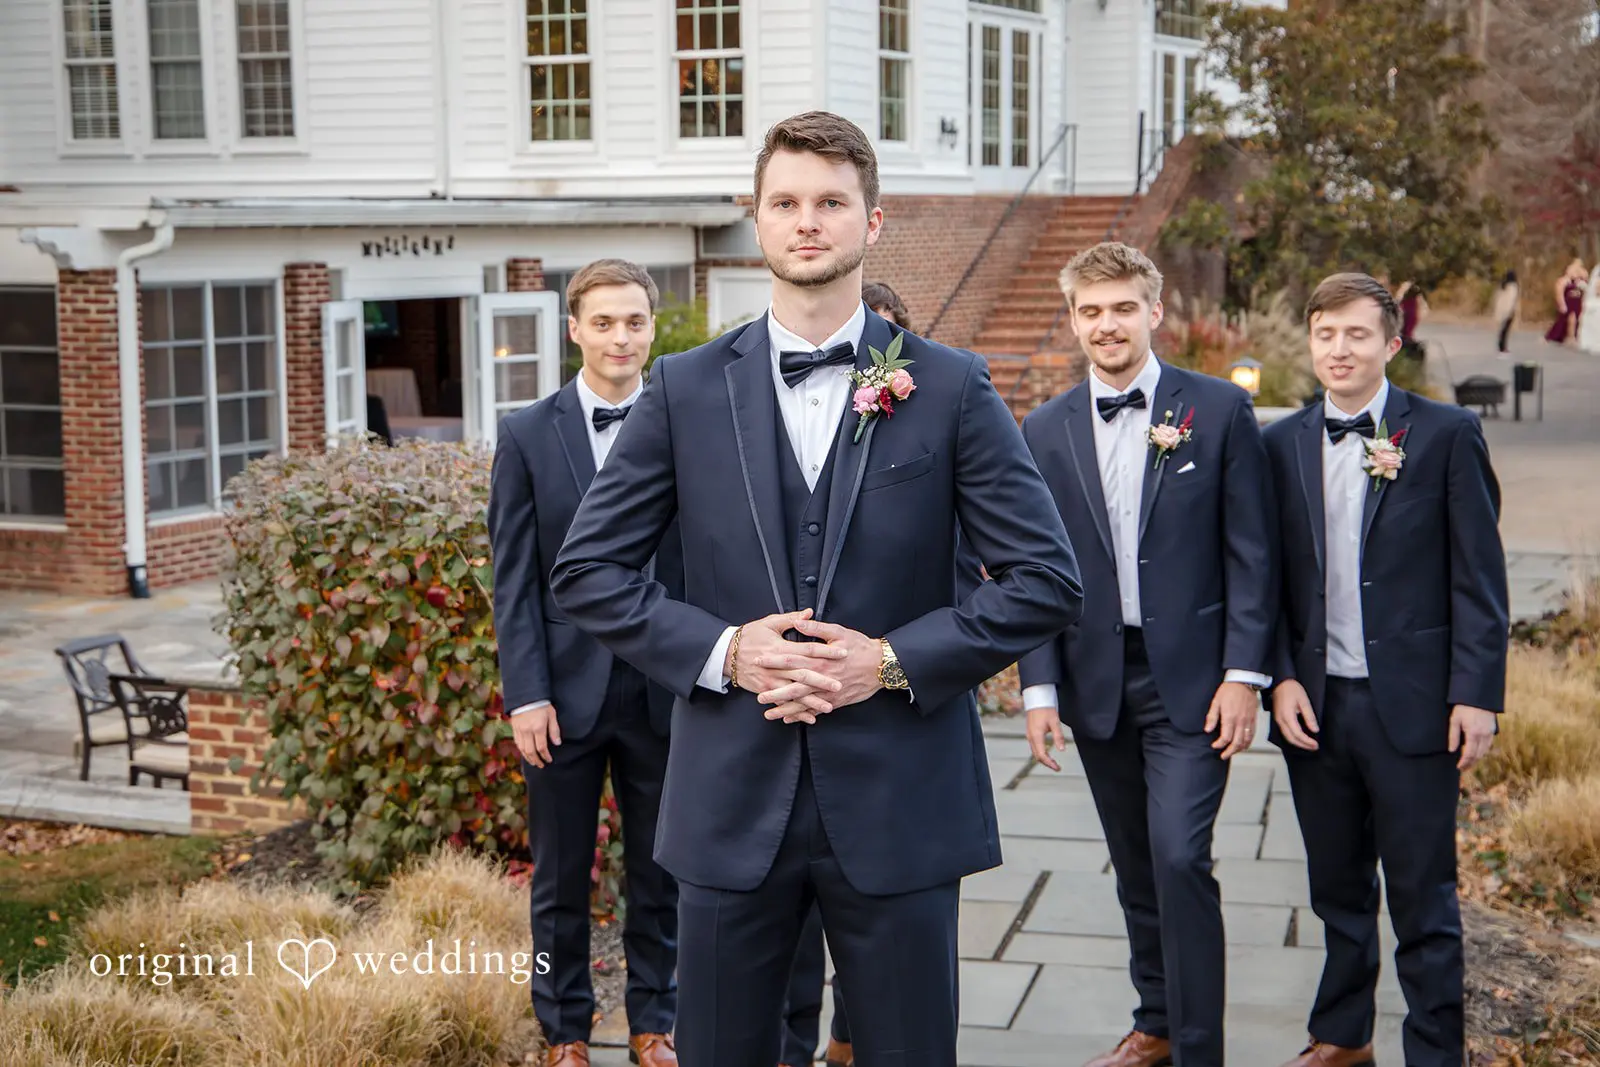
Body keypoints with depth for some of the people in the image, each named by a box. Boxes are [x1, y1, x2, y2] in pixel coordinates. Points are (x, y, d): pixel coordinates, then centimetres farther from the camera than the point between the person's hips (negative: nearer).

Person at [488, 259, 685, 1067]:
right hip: (566, 689, 0)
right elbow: (514, 581, -2)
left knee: (660, 873, 12)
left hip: (664, 690, 1)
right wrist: (526, 695, -8)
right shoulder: (527, 435, 0)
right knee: (559, 879, 10)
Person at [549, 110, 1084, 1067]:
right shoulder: (687, 390, 3)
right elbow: (588, 570, 5)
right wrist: (720, 649, -10)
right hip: (732, 799, 1)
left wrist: (897, 660, -12)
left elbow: (1048, 580, -2)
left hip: (898, 799, -1)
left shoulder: (950, 389, 0)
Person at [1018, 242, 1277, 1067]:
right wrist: (1039, 686, 0)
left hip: (1190, 676, -3)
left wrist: (1244, 673, -9)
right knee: (1135, 869, 13)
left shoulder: (1219, 410, -2)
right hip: (1096, 681, 4)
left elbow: (1250, 553, -3)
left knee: (1179, 856, -12)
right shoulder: (1046, 430, 5)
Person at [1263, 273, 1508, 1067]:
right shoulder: (1282, 445, 7)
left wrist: (1477, 694, -9)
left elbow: (1478, 577, -4)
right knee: (1337, 889, 17)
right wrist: (1281, 679, -3)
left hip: (1411, 704, -3)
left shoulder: (1446, 434, -2)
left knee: (1423, 901, 4)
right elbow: (1270, 577, 9)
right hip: (1315, 704, 4)